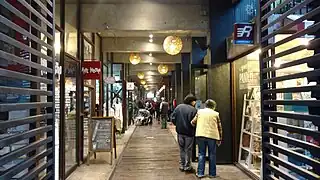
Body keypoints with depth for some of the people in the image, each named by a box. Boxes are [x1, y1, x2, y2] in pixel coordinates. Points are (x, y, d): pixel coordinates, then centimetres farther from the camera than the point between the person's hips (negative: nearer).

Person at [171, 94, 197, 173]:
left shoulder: (178, 107, 0)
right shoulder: (193, 110, -16)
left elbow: (173, 118, 1)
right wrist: (194, 129, 2)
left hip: (180, 132, 5)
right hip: (189, 132, -4)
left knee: (182, 149, 16)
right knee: (188, 150, 8)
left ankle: (182, 165, 23)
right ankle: (187, 166, 14)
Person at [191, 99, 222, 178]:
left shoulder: (199, 111, 8)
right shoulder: (215, 114, 6)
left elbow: (193, 122, 6)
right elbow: (219, 127, 7)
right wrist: (219, 139, 13)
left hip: (200, 135, 1)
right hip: (212, 136, -1)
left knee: (201, 154, 11)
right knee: (212, 155, 12)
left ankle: (200, 173, 11)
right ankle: (212, 173, 18)